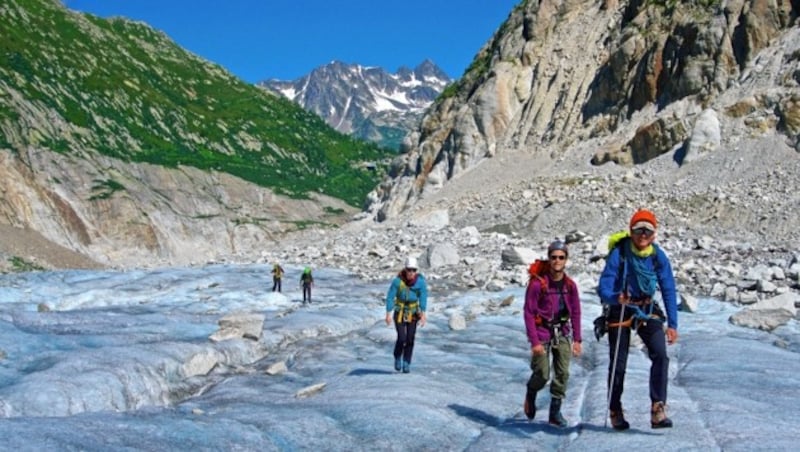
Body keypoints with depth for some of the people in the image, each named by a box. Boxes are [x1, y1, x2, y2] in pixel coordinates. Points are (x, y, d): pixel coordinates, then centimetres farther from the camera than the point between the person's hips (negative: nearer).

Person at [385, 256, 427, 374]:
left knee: (410, 339, -1)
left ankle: (406, 363, 13)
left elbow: (423, 298, -18)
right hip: (399, 312, -2)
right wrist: (388, 314, -18)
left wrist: (423, 315, -25)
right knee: (401, 338, -11)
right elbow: (390, 297, -16)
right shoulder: (397, 281, -21)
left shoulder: (420, 281, -17)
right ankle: (397, 357, 17)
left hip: (413, 313, 2)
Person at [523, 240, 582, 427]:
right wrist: (534, 341, -16)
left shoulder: (570, 285, 1)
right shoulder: (538, 283, -13)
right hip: (542, 331, -4)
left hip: (563, 332, 4)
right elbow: (529, 313, -12)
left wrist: (577, 339, 5)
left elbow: (576, 313, 10)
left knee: (562, 373, 0)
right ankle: (531, 395, 27)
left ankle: (555, 412, 11)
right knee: (542, 374, -5)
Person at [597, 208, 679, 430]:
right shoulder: (619, 253, -18)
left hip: (647, 309, 2)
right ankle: (615, 411, 22)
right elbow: (603, 287, -22)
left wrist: (672, 324, -6)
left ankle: (658, 410, -15)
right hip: (620, 309, -2)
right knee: (618, 363, 3)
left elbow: (669, 290, -3)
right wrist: (615, 298, -45)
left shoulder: (658, 256, -9)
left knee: (660, 355, -18)